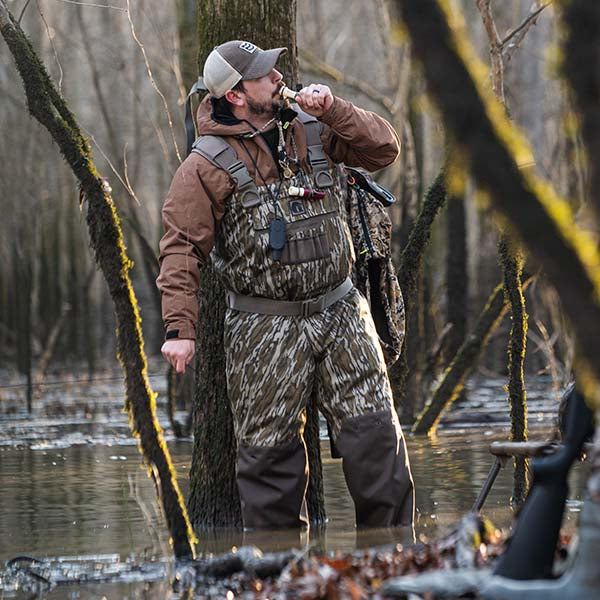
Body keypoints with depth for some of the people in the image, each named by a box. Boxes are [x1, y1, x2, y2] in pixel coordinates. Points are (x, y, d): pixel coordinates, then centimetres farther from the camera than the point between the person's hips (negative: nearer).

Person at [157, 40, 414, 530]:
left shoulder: (312, 128, 5)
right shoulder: (209, 164, -8)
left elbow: (383, 149, 4)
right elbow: (182, 247, -8)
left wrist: (333, 110, -10)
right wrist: (179, 328, -14)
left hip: (340, 310, 3)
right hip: (266, 329, -3)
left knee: (375, 431, -1)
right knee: (271, 451, 2)